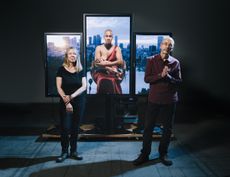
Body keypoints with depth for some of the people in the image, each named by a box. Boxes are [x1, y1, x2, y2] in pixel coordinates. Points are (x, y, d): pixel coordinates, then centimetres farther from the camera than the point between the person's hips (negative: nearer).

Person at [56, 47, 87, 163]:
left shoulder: (80, 70, 4)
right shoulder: (61, 69, -2)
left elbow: (84, 86, -4)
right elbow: (59, 87, -6)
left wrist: (71, 96, -16)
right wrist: (66, 101, -14)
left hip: (79, 102, 2)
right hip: (64, 102, -2)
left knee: (75, 127, 7)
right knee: (65, 127, -4)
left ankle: (73, 151, 17)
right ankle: (64, 152, 9)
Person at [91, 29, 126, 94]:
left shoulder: (116, 48, 10)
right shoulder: (99, 48, 11)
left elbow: (121, 62, -4)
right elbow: (97, 62, -1)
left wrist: (107, 63, -17)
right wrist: (109, 68, -14)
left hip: (114, 73, 0)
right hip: (101, 72, 0)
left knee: (112, 81, -35)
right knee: (102, 81, -34)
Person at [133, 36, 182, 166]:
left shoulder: (175, 63, 3)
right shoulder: (152, 60, 1)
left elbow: (179, 81, 1)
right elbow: (146, 79, -6)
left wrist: (168, 76, -17)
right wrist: (161, 75, -20)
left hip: (170, 100, 2)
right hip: (154, 99, -1)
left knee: (168, 128, 10)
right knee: (148, 127, 3)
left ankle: (163, 154, 27)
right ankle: (144, 154, 16)